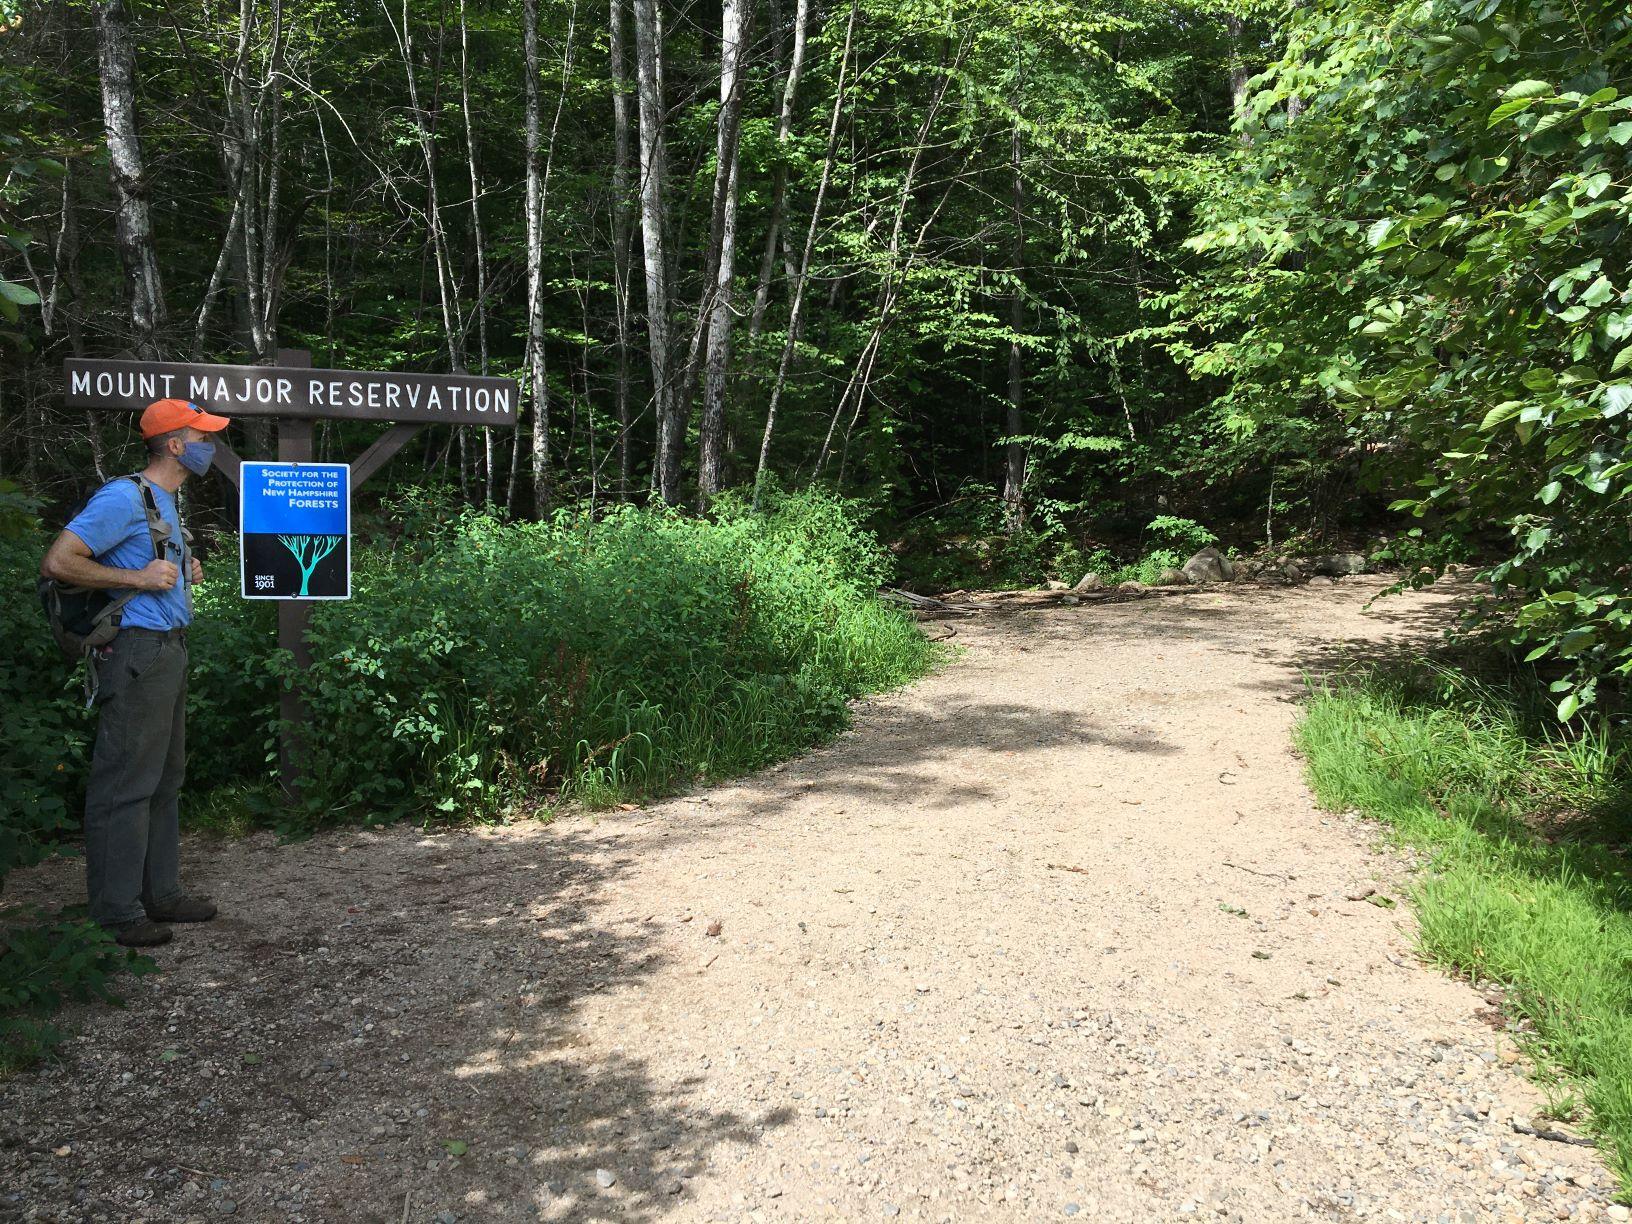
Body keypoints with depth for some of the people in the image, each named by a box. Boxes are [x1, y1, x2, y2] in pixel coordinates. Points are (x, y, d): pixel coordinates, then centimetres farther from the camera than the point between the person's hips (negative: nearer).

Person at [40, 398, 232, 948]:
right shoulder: (124, 497, -13)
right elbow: (57, 561, -18)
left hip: (169, 650, 10)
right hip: (137, 651, -10)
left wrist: (184, 570, 12)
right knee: (125, 784, -5)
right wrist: (138, 579, -18)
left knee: (163, 779, 15)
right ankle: (117, 912, 2)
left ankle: (160, 893, 25)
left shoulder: (166, 501, 17)